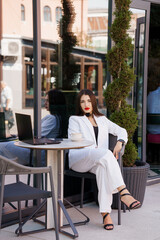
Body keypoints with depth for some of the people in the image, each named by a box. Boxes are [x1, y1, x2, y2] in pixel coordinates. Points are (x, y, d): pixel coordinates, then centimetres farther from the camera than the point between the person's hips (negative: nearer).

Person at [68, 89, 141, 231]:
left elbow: (121, 130, 22)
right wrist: (95, 150, -13)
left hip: (97, 160, 3)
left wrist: (119, 142, -2)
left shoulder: (102, 119, 27)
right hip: (78, 159, -2)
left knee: (104, 168, -38)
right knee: (106, 154, -36)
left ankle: (105, 212, -43)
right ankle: (123, 193, -46)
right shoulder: (74, 119, 16)